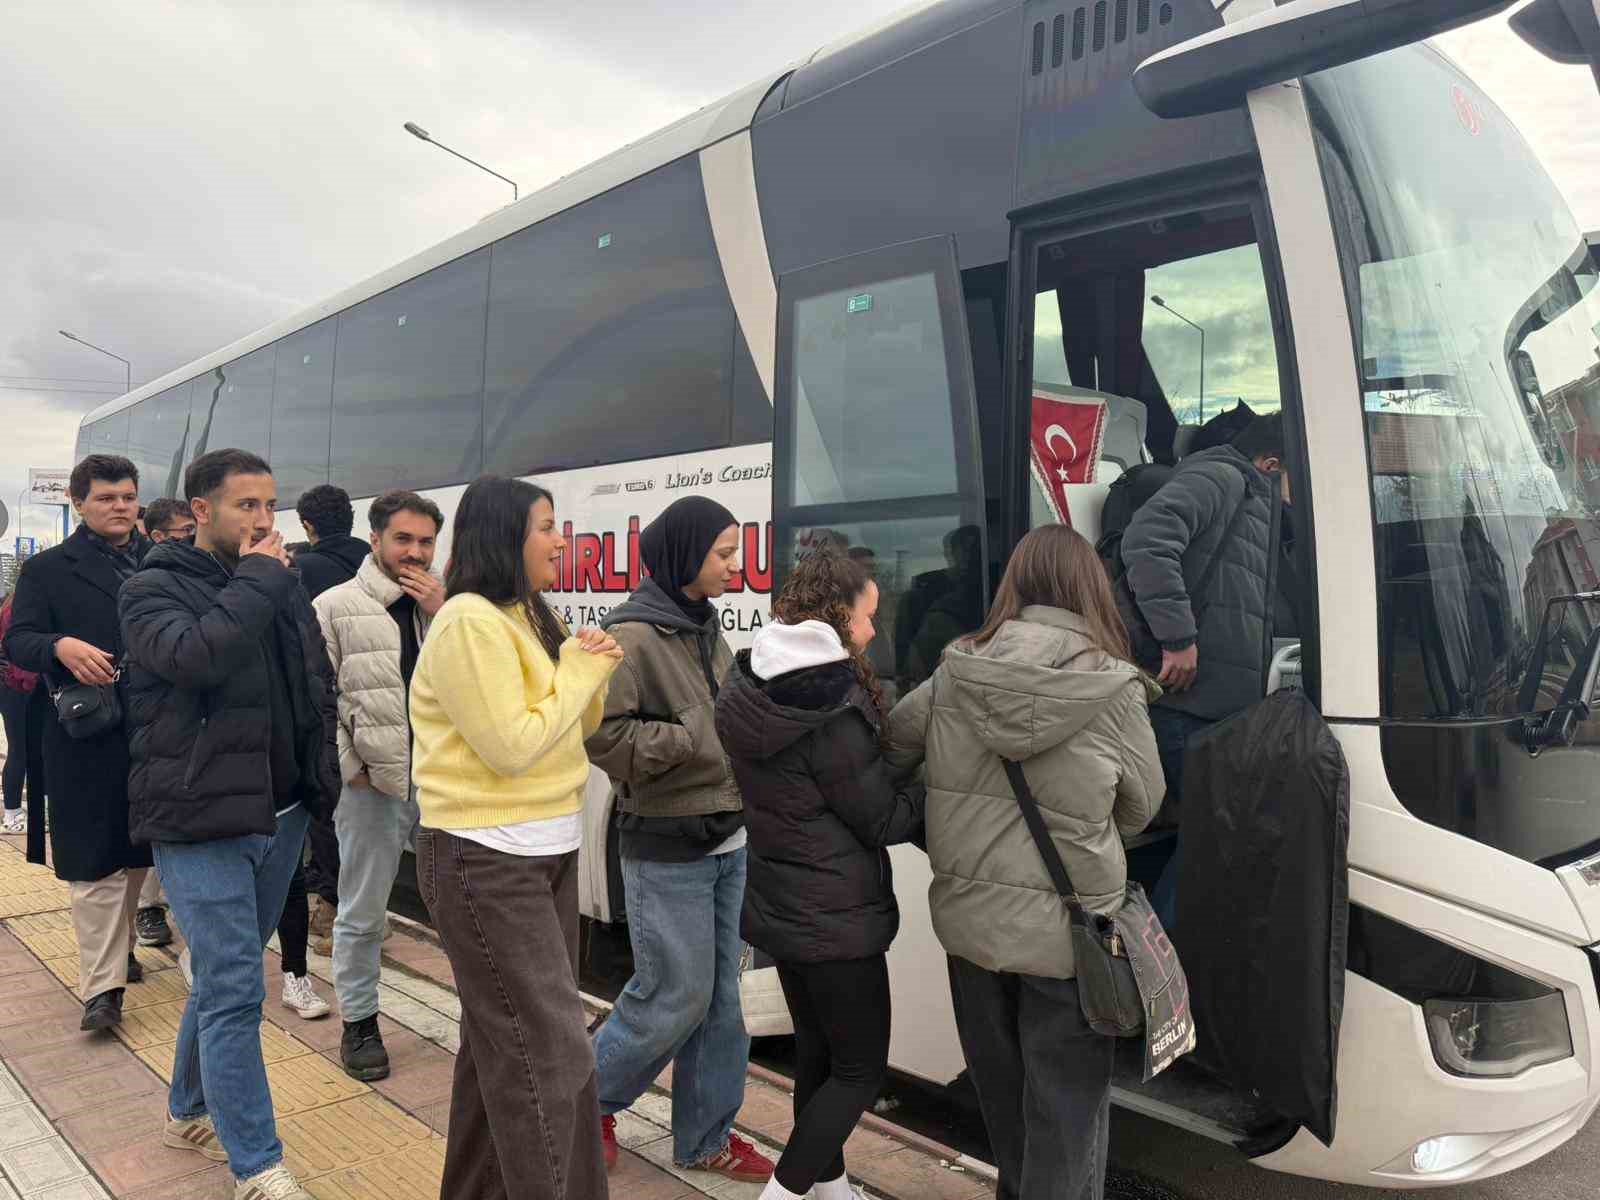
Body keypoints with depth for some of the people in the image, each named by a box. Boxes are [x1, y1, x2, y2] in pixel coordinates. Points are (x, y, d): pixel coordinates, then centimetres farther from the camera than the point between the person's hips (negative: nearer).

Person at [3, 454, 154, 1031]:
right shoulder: (47, 569, 2)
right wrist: (61, 647, -25)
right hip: (86, 735, -3)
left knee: (137, 852, 16)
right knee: (95, 861, 0)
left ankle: (117, 947, 37)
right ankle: (102, 986, 6)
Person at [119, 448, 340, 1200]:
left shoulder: (280, 586, 11)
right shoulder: (153, 589, -7)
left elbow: (315, 683, 18)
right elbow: (194, 656, -28)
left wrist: (318, 779, 11)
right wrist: (256, 580, -17)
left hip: (279, 816, 6)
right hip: (201, 822, -6)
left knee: (222, 977, 19)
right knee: (234, 991, -6)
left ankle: (190, 1113, 38)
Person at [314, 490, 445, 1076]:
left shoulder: (443, 606, 10)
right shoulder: (336, 606, -2)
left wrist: (443, 614, -9)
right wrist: (350, 765, -8)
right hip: (371, 784, -3)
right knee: (363, 913, 11)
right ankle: (358, 1022, 28)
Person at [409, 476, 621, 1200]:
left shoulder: (524, 617, 12)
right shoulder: (469, 623, -17)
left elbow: (573, 728, 15)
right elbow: (513, 748, -22)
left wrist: (590, 672, -3)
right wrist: (578, 673, -12)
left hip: (544, 850, 10)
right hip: (486, 861, -10)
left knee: (503, 1041, 19)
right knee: (549, 1053, -7)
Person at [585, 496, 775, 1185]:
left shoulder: (706, 628, 9)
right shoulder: (632, 635, -15)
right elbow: (602, 736, -20)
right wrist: (692, 740, -19)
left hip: (726, 841, 8)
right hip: (666, 849, -7)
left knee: (719, 994, 13)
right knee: (675, 996, 2)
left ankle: (705, 1136, 29)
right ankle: (590, 1098, 28)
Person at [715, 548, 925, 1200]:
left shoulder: (753, 690, 2)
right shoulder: (832, 710, -24)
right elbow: (881, 820, -17)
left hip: (779, 907, 8)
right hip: (836, 918, -8)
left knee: (817, 1053, 22)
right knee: (861, 1068, 9)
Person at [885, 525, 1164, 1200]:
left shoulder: (955, 672, -7)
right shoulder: (1113, 690, -14)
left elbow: (893, 748, 4)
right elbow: (1141, 809, -3)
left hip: (968, 920, 4)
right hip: (1064, 934, -4)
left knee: (1000, 1087, 24)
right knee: (1066, 1103, 12)